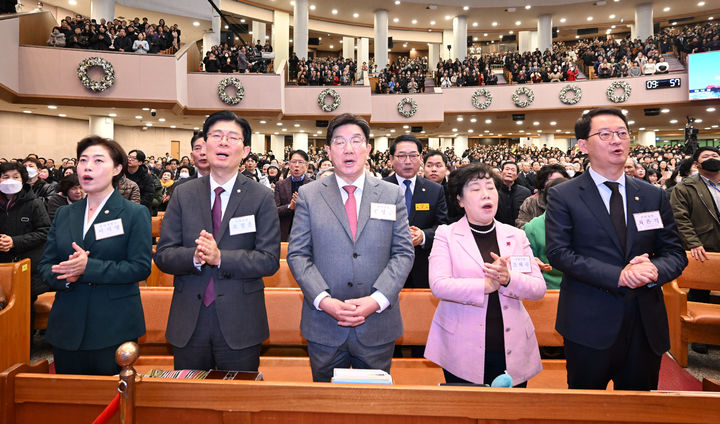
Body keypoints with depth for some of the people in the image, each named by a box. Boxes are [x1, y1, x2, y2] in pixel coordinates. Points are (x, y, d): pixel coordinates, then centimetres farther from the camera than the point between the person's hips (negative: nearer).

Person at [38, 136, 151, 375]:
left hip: (114, 329, -4)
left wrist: (89, 267, -22)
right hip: (67, 328, 5)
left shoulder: (135, 214, -2)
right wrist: (66, 276, -13)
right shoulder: (63, 215, 13)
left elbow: (140, 267, -12)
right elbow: (45, 265, 10)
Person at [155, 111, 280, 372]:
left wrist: (220, 257, -21)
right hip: (188, 322, 2)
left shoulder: (262, 197, -4)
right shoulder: (183, 194, 4)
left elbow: (270, 260, -10)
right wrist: (195, 257, -20)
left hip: (239, 324, -2)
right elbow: (162, 255, 0)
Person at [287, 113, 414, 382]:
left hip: (378, 324, 1)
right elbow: (297, 254, -1)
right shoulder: (309, 195, 2)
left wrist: (377, 299, -13)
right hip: (324, 324, 0)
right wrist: (323, 300, -14)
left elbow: (404, 253, 1)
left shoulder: (392, 195, 4)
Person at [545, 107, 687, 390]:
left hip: (646, 326, 4)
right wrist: (617, 276, -21)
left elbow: (676, 253, 8)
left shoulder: (653, 196, 8)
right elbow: (558, 253, -13)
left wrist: (655, 271, -15)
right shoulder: (563, 196, -4)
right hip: (589, 325, -3)